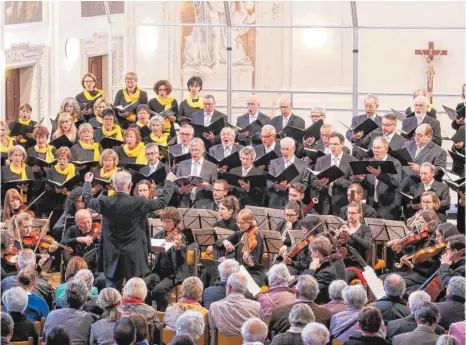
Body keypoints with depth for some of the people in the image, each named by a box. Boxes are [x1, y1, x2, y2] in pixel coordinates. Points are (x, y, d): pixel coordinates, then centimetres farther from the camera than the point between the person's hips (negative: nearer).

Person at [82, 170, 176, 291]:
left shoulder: (105, 203, -7)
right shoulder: (138, 203, -14)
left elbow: (87, 199, 13)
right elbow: (163, 201, -2)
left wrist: (87, 182, 33)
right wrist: (169, 181, 15)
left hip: (112, 259, 3)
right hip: (134, 259, -2)